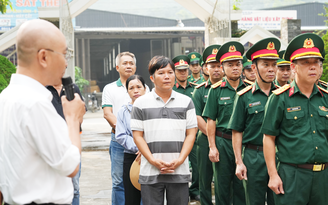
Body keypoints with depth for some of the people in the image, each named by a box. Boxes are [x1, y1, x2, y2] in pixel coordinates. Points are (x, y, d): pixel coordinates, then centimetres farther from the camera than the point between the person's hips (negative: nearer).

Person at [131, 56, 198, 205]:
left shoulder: (186, 102, 9)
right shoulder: (141, 103, 5)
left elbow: (191, 134, 5)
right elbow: (138, 136, 2)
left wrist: (179, 161, -8)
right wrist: (153, 161, -10)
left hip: (179, 172, 1)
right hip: (150, 172, -1)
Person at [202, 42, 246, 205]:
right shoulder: (216, 90, 1)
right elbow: (211, 121, 1)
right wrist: (212, 147, -4)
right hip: (222, 143, -1)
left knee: (242, 186, 7)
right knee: (222, 187, 8)